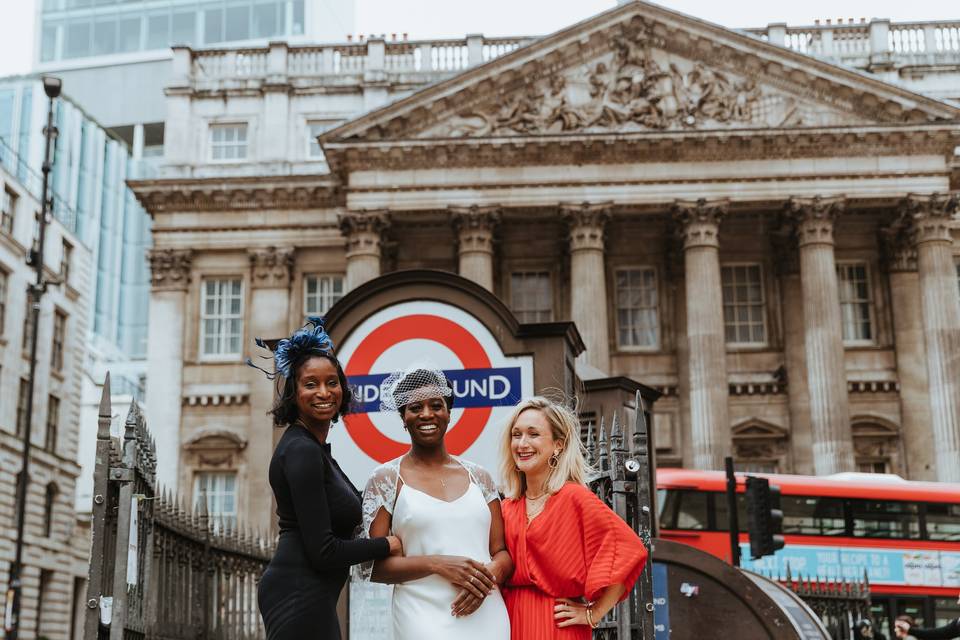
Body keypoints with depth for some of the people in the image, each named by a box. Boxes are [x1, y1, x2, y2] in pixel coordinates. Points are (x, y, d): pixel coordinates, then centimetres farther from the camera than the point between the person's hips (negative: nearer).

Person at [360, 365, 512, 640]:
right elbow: (376, 567, -4)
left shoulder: (478, 476, 10)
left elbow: (502, 552, 10)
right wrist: (437, 564, -17)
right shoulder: (386, 479, 0)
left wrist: (490, 575, -12)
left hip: (487, 617, 3)